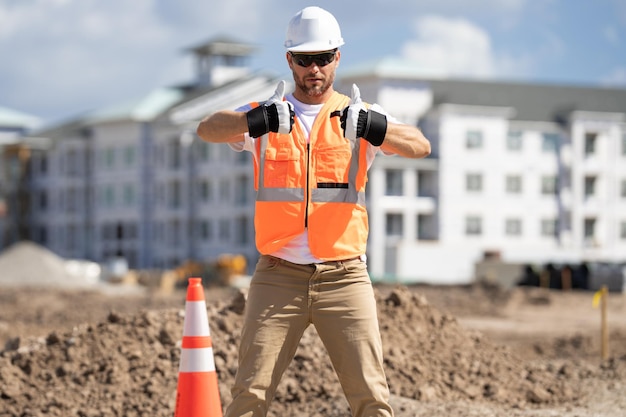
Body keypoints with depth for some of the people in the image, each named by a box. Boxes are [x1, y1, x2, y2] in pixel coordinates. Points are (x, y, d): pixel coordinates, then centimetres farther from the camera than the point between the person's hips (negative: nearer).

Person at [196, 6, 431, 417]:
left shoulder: (358, 117, 6)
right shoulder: (266, 117, 7)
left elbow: (420, 146, -10)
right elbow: (208, 129, -12)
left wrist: (373, 128, -31)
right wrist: (257, 120, -33)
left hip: (344, 276, 0)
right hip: (278, 276, 0)